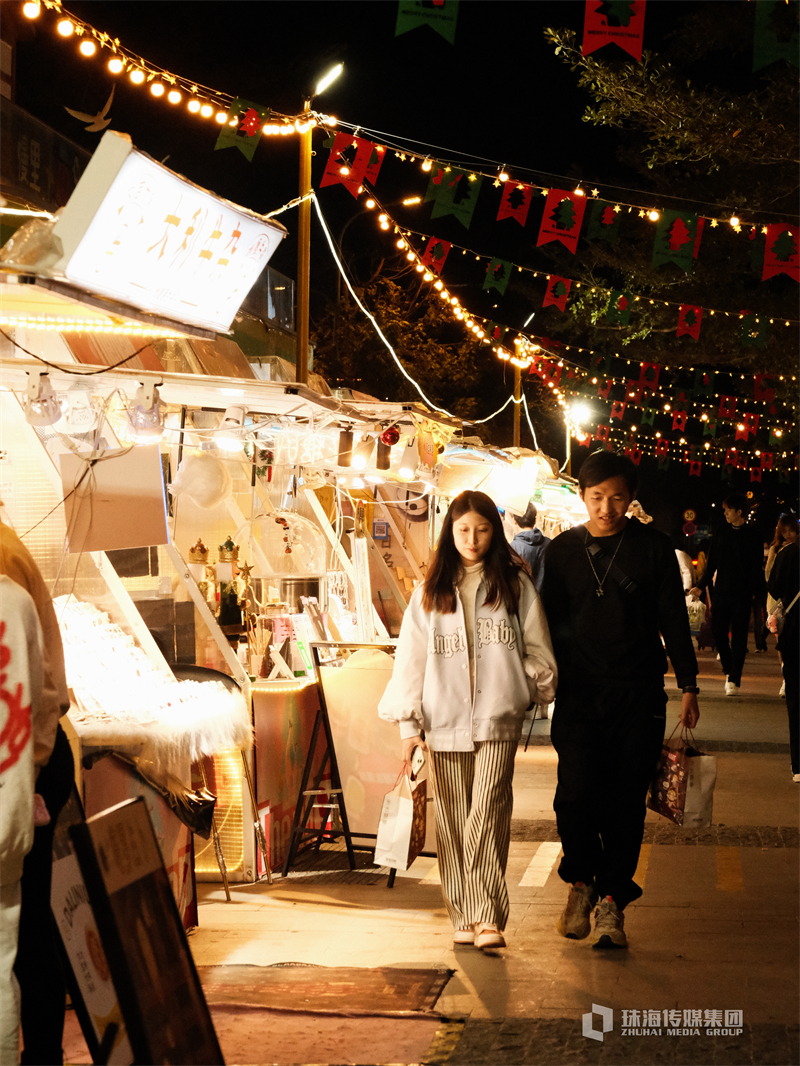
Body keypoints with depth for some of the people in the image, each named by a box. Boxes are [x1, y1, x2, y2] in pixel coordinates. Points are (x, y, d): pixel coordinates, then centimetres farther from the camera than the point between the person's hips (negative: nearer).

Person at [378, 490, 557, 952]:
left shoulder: (516, 586, 7)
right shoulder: (430, 592, 11)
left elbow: (537, 650, 13)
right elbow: (411, 658, 9)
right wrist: (409, 722, 5)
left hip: (497, 721, -2)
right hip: (444, 722, 2)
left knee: (487, 815, -13)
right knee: (453, 823, 4)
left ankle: (488, 917, -14)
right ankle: (463, 918, 11)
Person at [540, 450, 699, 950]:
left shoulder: (653, 547, 3)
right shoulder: (562, 550, 7)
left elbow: (674, 620, 5)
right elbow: (551, 623, 14)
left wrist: (688, 685, 2)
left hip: (639, 694, -1)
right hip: (579, 693, 1)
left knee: (627, 799, 1)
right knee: (576, 791, -12)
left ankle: (612, 900, 11)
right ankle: (581, 882, 11)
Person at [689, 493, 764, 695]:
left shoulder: (752, 535, 2)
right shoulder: (721, 535, 12)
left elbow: (756, 567, -2)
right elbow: (712, 564, 15)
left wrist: (751, 591, -14)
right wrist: (701, 586, 6)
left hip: (742, 594, -3)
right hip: (721, 592, 3)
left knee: (738, 637, -4)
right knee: (719, 633, 0)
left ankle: (734, 679, -2)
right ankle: (729, 671, 20)